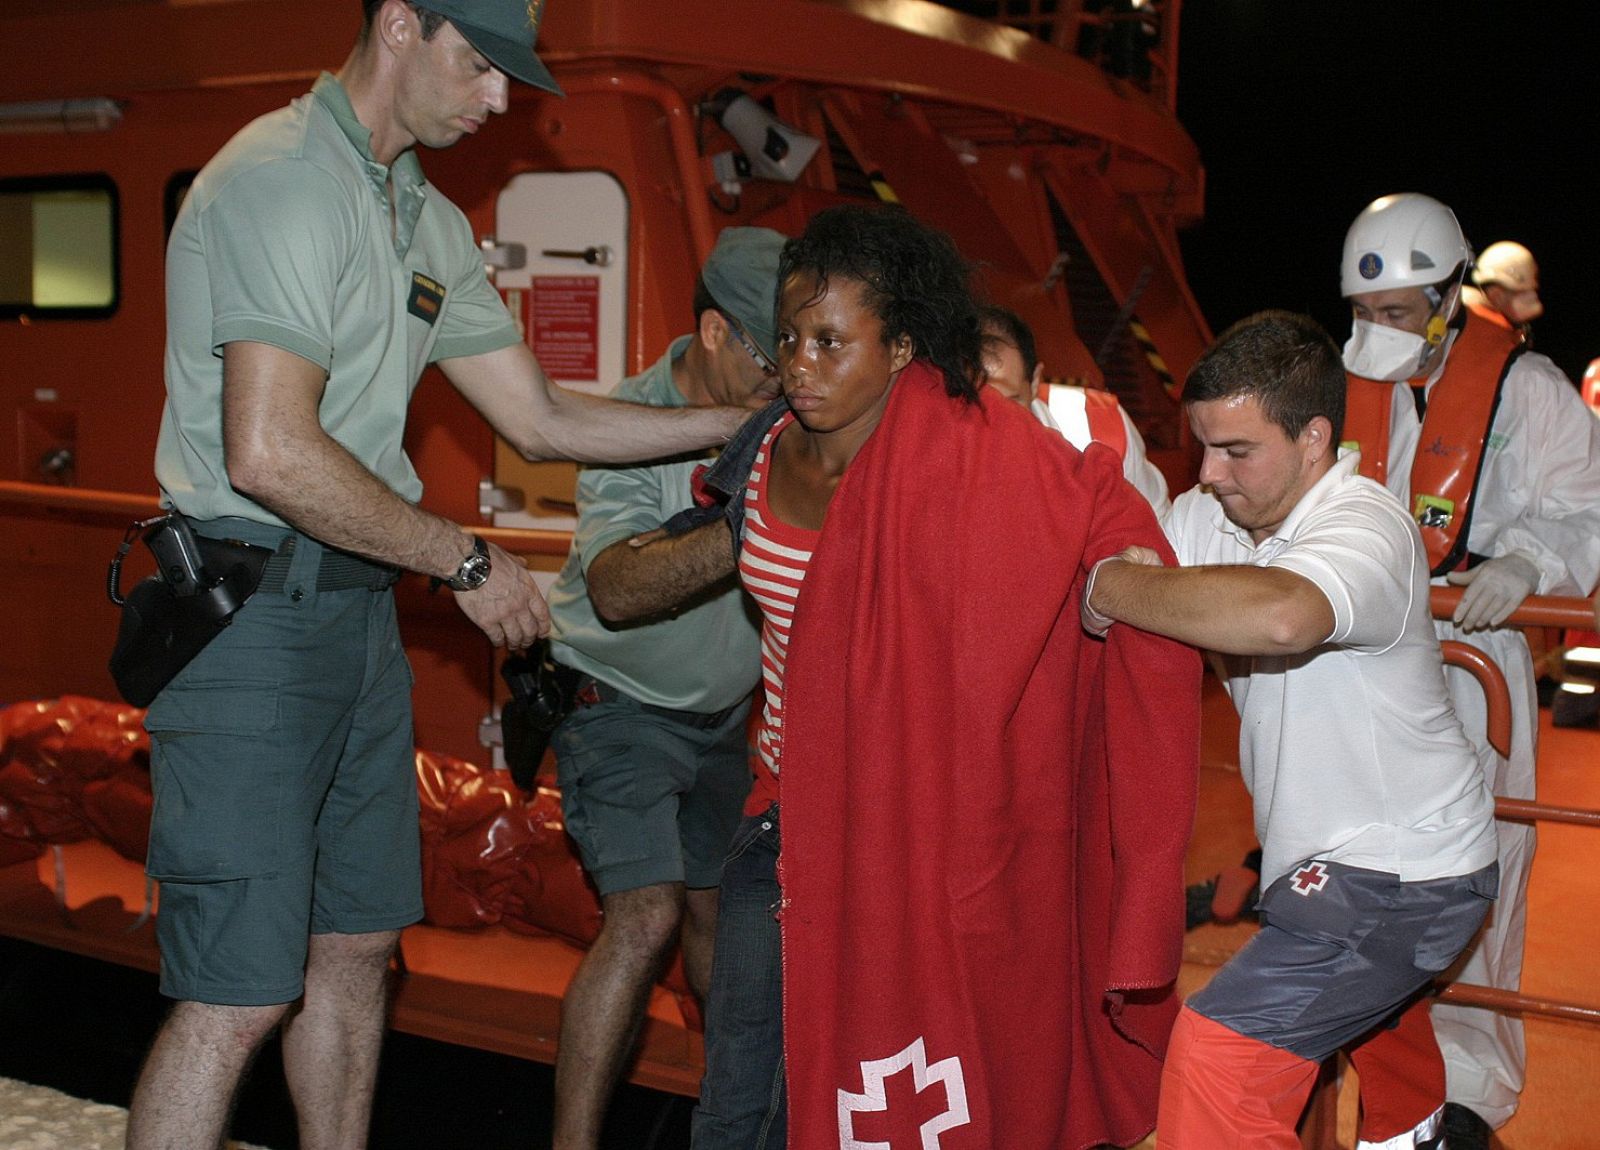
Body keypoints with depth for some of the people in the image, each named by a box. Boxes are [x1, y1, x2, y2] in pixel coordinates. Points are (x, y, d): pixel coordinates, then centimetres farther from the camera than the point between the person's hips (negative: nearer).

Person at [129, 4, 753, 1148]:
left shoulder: (432, 224, 15)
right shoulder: (283, 178, -14)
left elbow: (542, 418, 18)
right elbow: (269, 454, -24)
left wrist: (752, 418, 14)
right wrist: (467, 559, -13)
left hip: (359, 612, 9)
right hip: (251, 614, -9)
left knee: (358, 944, 16)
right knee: (239, 997, -7)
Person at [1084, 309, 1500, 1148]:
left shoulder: (1365, 528, -30)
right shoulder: (1215, 514, -5)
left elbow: (1280, 615, -52)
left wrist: (1118, 589, -41)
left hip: (1401, 876, -10)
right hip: (1338, 852, 10)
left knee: (1219, 1052, -22)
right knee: (1363, 996, 37)